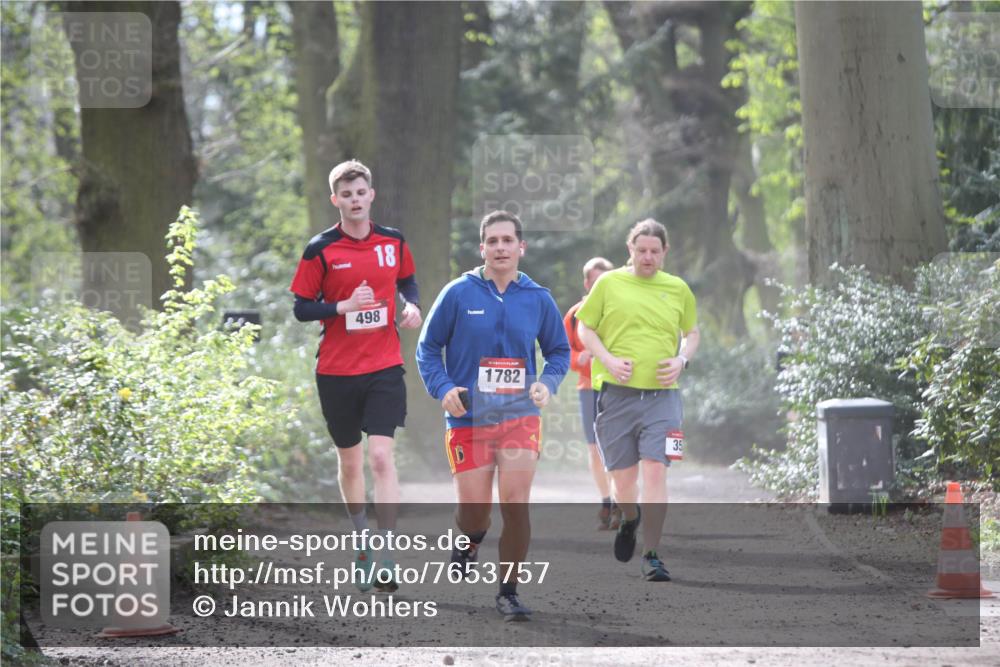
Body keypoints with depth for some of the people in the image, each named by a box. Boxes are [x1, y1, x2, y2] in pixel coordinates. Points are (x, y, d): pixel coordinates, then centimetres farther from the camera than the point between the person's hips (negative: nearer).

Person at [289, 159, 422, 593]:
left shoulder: (393, 242, 4)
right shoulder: (321, 249, -4)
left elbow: (407, 281, 22)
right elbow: (301, 309, -3)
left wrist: (412, 305, 1)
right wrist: (344, 306, -18)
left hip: (384, 367, 0)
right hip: (337, 372, 0)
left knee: (382, 458, -13)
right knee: (349, 460, 12)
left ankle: (386, 558, -15)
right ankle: (362, 542, 31)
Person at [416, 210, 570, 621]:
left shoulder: (537, 298, 4)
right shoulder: (459, 294, -2)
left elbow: (560, 351, 16)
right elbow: (427, 347, 5)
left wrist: (547, 383, -4)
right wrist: (443, 388, -11)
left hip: (520, 417, 1)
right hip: (468, 418, -1)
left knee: (516, 506, -9)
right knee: (475, 511, -1)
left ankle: (508, 592, 4)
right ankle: (470, 541, 37)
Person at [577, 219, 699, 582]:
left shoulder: (678, 289, 9)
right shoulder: (609, 284, 4)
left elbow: (692, 333, 21)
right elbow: (585, 329, 8)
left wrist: (682, 360, 0)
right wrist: (608, 360, -9)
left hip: (661, 395, 0)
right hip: (616, 393, 0)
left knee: (655, 470, -13)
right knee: (622, 477, 7)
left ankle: (651, 556, -10)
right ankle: (630, 521, 42)